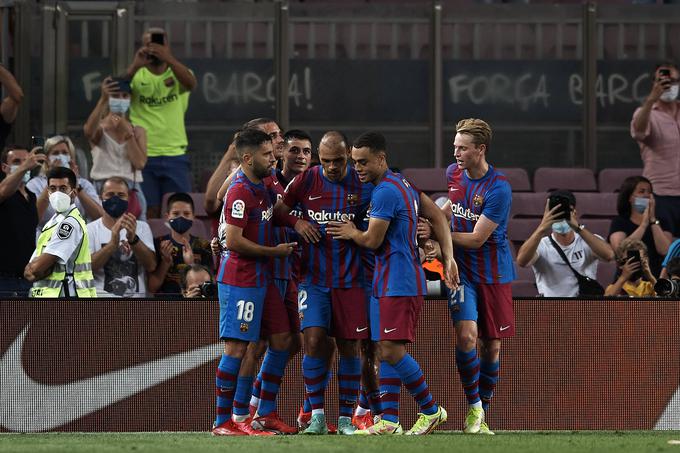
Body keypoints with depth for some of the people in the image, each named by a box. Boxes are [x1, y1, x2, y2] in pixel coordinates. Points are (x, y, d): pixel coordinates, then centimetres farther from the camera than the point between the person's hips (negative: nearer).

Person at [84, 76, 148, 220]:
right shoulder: (100, 128, 4)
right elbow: (88, 131, -24)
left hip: (132, 189, 3)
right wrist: (103, 100, -33)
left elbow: (140, 163, -2)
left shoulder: (138, 131, 13)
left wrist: (127, 132, -5)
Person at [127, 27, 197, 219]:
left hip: (175, 154, 1)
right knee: (148, 212, 0)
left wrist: (168, 58, -30)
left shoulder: (177, 73, 7)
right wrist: (135, 66, -27)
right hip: (143, 155, -1)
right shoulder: (137, 75, 6)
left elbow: (191, 83, -16)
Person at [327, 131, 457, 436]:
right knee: (385, 351, 6)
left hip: (397, 283, -10)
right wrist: (448, 259, 14)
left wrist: (351, 233, 8)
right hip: (387, 283, 10)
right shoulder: (403, 185, 16)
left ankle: (431, 410, -2)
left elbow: (372, 241, -13)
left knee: (391, 350, -12)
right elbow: (437, 216, 18)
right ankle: (389, 421, 4)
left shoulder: (385, 192, -15)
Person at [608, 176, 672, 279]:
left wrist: (653, 220, -6)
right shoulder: (619, 222, 8)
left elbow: (665, 251, -4)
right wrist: (644, 223, -10)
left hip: (656, 276, 2)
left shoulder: (661, 223, 13)